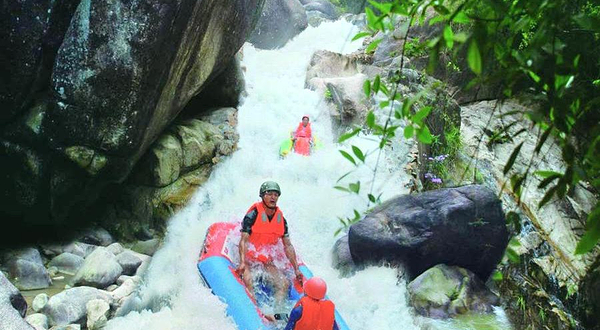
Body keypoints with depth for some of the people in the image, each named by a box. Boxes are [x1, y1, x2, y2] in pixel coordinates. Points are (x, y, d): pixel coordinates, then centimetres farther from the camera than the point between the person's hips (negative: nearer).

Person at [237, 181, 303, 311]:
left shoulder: (281, 219, 4)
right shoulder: (253, 214, -12)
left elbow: (288, 246, 8)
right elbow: (243, 240, -17)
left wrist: (296, 269, 5)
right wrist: (242, 262, -31)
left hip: (268, 260, 5)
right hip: (249, 257, -5)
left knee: (284, 284, -9)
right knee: (247, 280, -30)